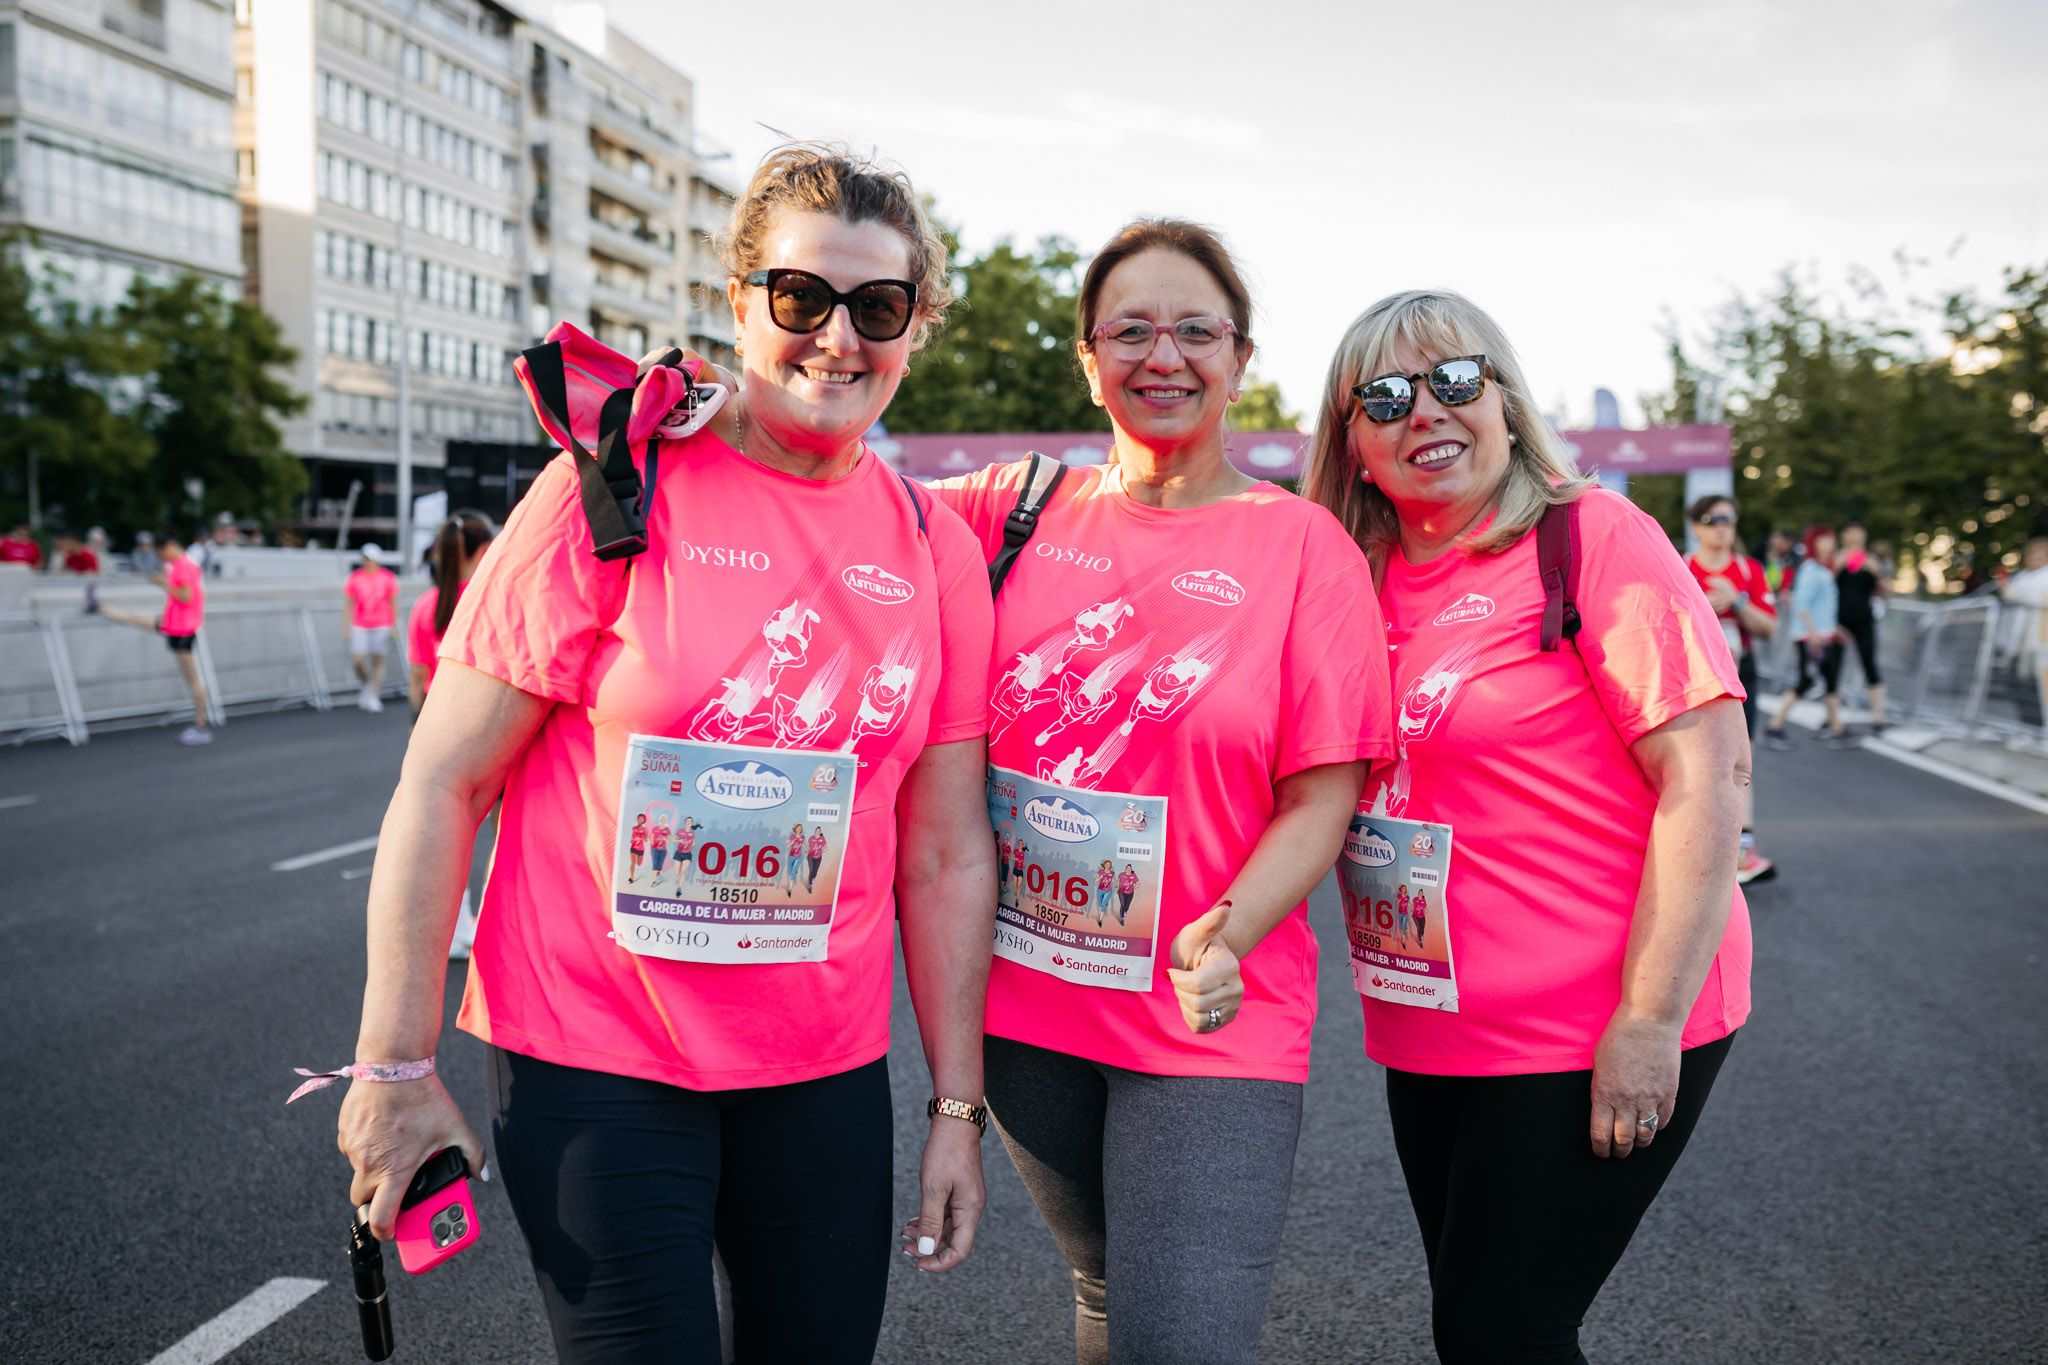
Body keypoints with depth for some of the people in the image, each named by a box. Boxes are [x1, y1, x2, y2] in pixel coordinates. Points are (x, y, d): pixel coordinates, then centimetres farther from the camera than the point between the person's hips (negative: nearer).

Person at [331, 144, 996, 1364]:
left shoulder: (935, 547, 2)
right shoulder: (615, 492, -10)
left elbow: (946, 852, 4)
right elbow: (442, 783, -8)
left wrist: (958, 1105, 5)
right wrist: (397, 1067, -9)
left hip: (828, 1070, 4)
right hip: (596, 1062, -4)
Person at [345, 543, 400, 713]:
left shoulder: (388, 577, 0)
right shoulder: (354, 577, 3)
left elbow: (393, 603, 6)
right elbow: (350, 604, 7)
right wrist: (347, 627, 4)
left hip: (381, 626, -1)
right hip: (359, 626, 1)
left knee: (378, 660, -1)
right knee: (358, 659, -9)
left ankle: (373, 696, 8)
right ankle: (364, 685, 19)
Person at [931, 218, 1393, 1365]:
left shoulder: (1303, 543, -6)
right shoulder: (1020, 509, 3)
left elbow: (1321, 800, -8)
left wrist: (1221, 941, -24)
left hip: (1212, 1024, -3)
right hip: (1028, 1004, 4)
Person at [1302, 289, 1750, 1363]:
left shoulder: (1593, 539, -11)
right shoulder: (1367, 585, 5)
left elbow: (1710, 773, -17)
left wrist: (1651, 1020, -20)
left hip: (1593, 1035, -6)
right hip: (1431, 1031, 6)